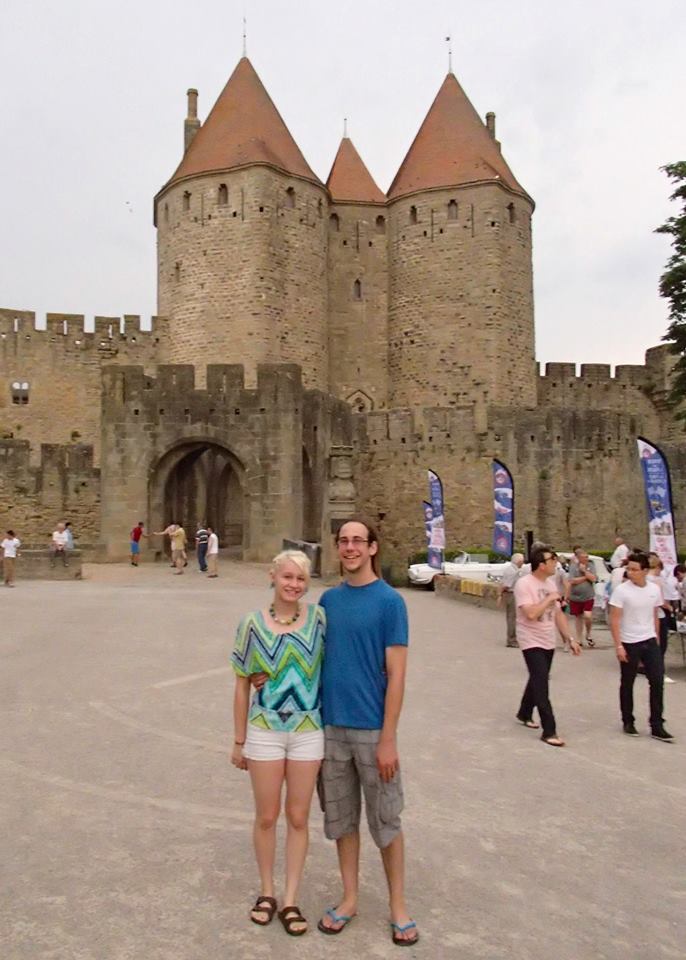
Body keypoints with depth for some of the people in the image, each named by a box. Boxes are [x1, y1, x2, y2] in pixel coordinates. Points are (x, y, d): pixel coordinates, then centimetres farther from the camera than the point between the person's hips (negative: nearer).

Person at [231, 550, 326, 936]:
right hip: (264, 731, 0)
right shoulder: (252, 623, -6)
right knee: (266, 817, 12)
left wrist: (330, 728, -1)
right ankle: (267, 891, 33)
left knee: (298, 818, 10)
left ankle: (291, 900, 25)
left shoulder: (319, 618, -6)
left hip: (309, 732, 0)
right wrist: (239, 740, 3)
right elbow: (242, 685, 1)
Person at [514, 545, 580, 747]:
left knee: (538, 679, 19)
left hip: (548, 641, 8)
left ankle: (524, 713, 39)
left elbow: (558, 613, 12)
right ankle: (549, 731, -8)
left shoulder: (550, 582, 6)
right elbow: (531, 614, -30)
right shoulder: (524, 584, -19)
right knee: (541, 682, -11)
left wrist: (570, 638, 8)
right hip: (531, 641, -8)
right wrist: (549, 598, -19)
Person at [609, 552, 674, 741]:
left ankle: (657, 726, 9)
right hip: (629, 644, -4)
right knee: (627, 684, 8)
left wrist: (656, 639, 12)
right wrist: (618, 646, -16)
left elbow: (655, 617, 11)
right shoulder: (621, 590, -13)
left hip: (650, 642, 4)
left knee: (657, 682, 0)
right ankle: (628, 722, 23)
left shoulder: (654, 589, 0)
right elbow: (614, 620, -12)